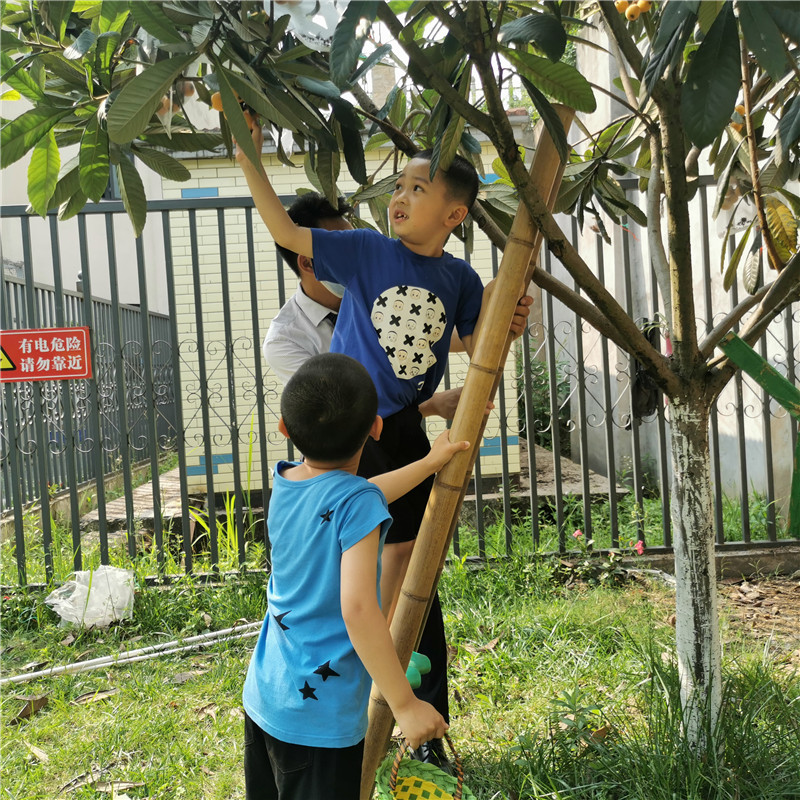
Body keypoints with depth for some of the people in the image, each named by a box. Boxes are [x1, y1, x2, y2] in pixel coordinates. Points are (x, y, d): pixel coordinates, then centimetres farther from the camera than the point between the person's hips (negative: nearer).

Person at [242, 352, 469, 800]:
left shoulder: (284, 482, 2)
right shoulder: (356, 502, -22)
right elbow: (357, 609, -29)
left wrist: (429, 464, 28)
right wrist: (405, 704, -22)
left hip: (262, 696, 8)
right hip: (320, 717, -8)